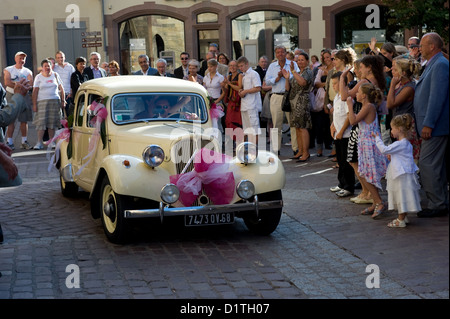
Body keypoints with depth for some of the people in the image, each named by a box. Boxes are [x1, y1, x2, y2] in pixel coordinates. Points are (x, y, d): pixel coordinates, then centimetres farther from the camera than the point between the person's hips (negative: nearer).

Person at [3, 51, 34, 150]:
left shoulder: (28, 71, 14)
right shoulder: (8, 70, 7)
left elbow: (30, 83, -2)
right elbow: (7, 82, -8)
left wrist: (15, 84, -13)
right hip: (11, 95, -3)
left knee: (24, 120, 1)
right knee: (11, 119, -7)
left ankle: (24, 141, 7)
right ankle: (9, 142, -6)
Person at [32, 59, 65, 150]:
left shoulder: (55, 75, 10)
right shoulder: (38, 77, 4)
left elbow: (61, 89, 12)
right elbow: (35, 91, 0)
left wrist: (63, 101, 6)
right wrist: (34, 104, -7)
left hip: (55, 101, 2)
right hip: (42, 101, -2)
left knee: (52, 121, 1)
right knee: (41, 121, -10)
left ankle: (51, 142, 7)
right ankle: (39, 142, -10)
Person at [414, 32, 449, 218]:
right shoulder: (432, 65, 17)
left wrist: (428, 124, -23)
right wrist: (425, 124, 21)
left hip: (435, 126, -11)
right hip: (431, 126, 11)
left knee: (427, 164, -9)